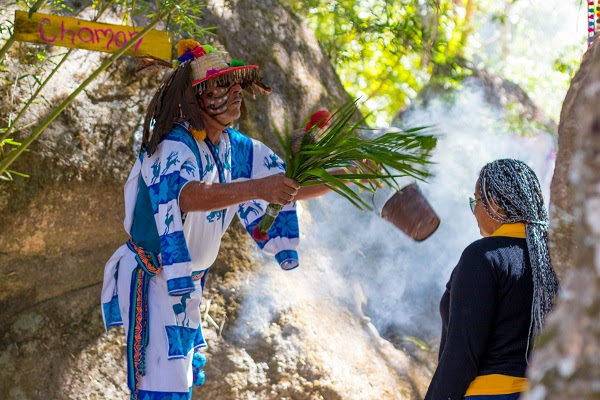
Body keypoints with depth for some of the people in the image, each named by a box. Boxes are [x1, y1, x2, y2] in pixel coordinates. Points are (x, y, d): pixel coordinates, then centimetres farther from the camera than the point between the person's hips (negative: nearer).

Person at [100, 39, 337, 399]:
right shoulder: (174, 148, -23)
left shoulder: (235, 148, 2)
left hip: (187, 283, 9)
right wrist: (256, 187, -59)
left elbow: (290, 185, 4)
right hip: (153, 283, -9)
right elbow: (189, 194, -44)